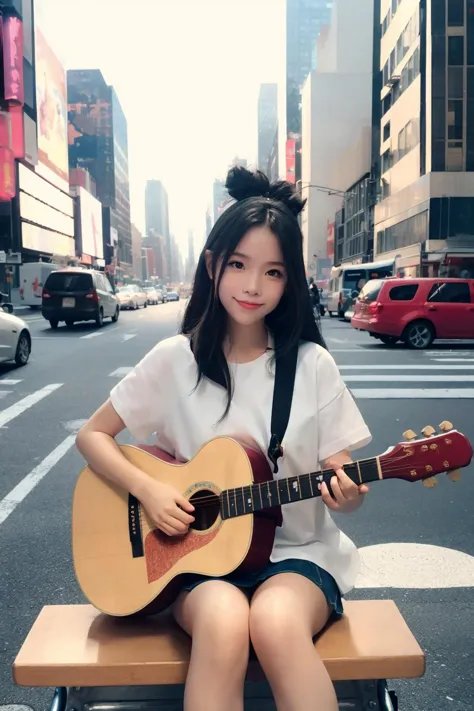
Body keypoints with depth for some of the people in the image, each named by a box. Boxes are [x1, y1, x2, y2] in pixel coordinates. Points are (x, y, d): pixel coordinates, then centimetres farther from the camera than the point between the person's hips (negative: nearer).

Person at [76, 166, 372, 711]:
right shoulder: (176, 360, -3)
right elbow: (92, 435, 4)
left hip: (296, 550, 0)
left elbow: (343, 482, 2)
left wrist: (348, 494, -21)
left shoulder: (312, 365, -4)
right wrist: (147, 490, -12)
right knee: (224, 621, -33)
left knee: (276, 622, -32)